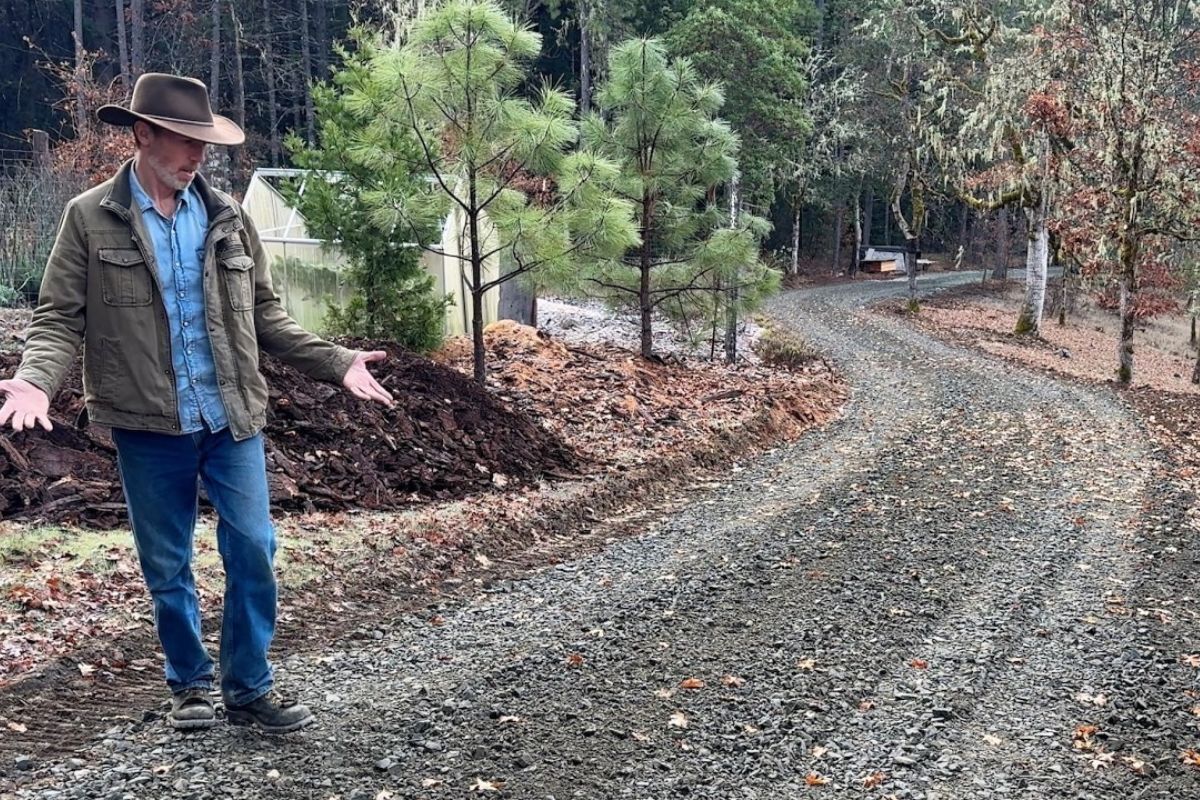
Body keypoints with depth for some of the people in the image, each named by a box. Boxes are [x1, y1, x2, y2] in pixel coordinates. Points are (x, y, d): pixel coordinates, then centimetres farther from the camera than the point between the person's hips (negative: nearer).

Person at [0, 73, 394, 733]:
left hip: (233, 420, 2)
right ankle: (190, 685, 29)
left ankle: (249, 689, 18)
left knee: (253, 552, 2)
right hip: (149, 429, -2)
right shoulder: (90, 218, -2)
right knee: (167, 567, 10)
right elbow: (60, 318, -2)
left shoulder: (226, 216, 6)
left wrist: (336, 363, 5)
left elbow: (264, 313, 12)